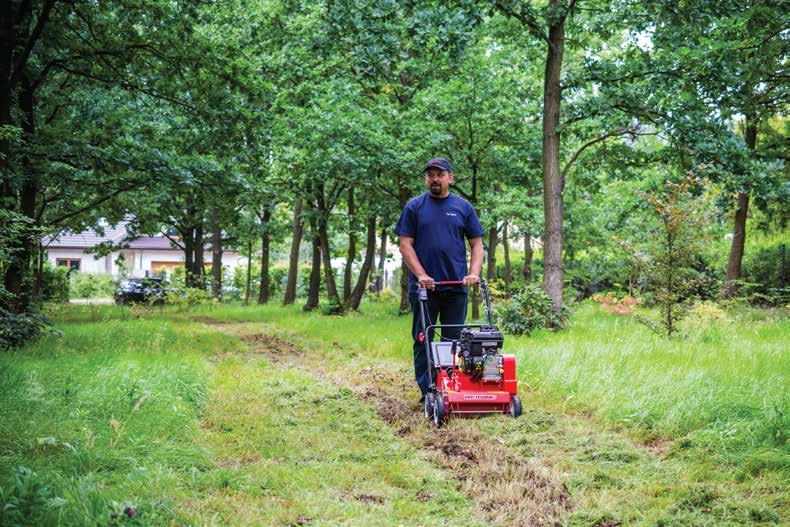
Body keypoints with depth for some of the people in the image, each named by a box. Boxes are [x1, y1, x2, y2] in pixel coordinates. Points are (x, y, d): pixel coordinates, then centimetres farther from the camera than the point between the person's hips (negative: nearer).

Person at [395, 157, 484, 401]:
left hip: (456, 287, 1)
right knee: (422, 341, 1)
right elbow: (405, 244, -1)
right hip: (424, 287, -1)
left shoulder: (464, 207, 8)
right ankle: (427, 392, 6)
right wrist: (421, 275, -12)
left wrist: (474, 273, -7)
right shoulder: (414, 207, 4)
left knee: (454, 341, 6)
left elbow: (477, 244, 8)